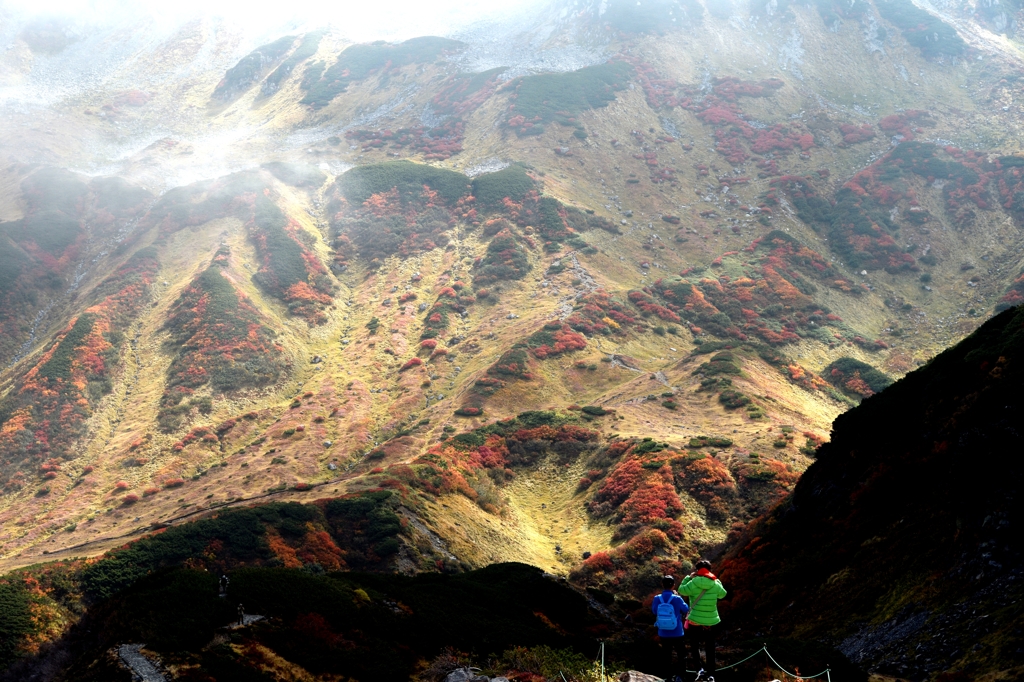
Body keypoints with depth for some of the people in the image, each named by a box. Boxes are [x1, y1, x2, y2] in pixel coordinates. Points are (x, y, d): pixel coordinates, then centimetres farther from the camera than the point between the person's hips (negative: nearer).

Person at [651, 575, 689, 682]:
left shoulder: (657, 599, -11)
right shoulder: (677, 599, -19)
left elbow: (654, 611, 8)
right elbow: (686, 609, 1)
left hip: (663, 634, 2)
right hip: (677, 634, -2)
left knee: (667, 656, 16)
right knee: (681, 655, 13)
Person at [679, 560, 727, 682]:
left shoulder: (693, 583, -13)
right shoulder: (715, 584, -5)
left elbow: (681, 590, -1)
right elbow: (723, 594, 13)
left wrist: (688, 577, 6)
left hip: (695, 622, -2)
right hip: (712, 622, 2)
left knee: (694, 646, 16)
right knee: (710, 649, 14)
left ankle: (699, 668, -2)